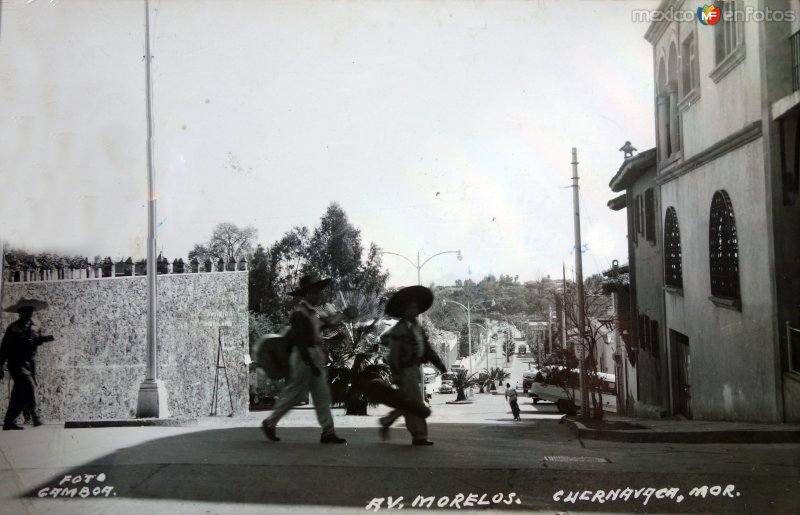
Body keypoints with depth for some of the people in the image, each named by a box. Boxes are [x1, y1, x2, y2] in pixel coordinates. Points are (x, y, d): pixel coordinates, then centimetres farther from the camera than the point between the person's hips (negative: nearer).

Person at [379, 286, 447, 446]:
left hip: (415, 370, 9)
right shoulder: (399, 329, -12)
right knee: (416, 404, -10)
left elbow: (427, 347, 15)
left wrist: (439, 363, 4)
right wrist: (396, 374, -19)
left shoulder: (417, 327, 15)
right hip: (405, 371, -9)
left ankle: (386, 422, 29)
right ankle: (419, 436, -7)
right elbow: (394, 353, -15)